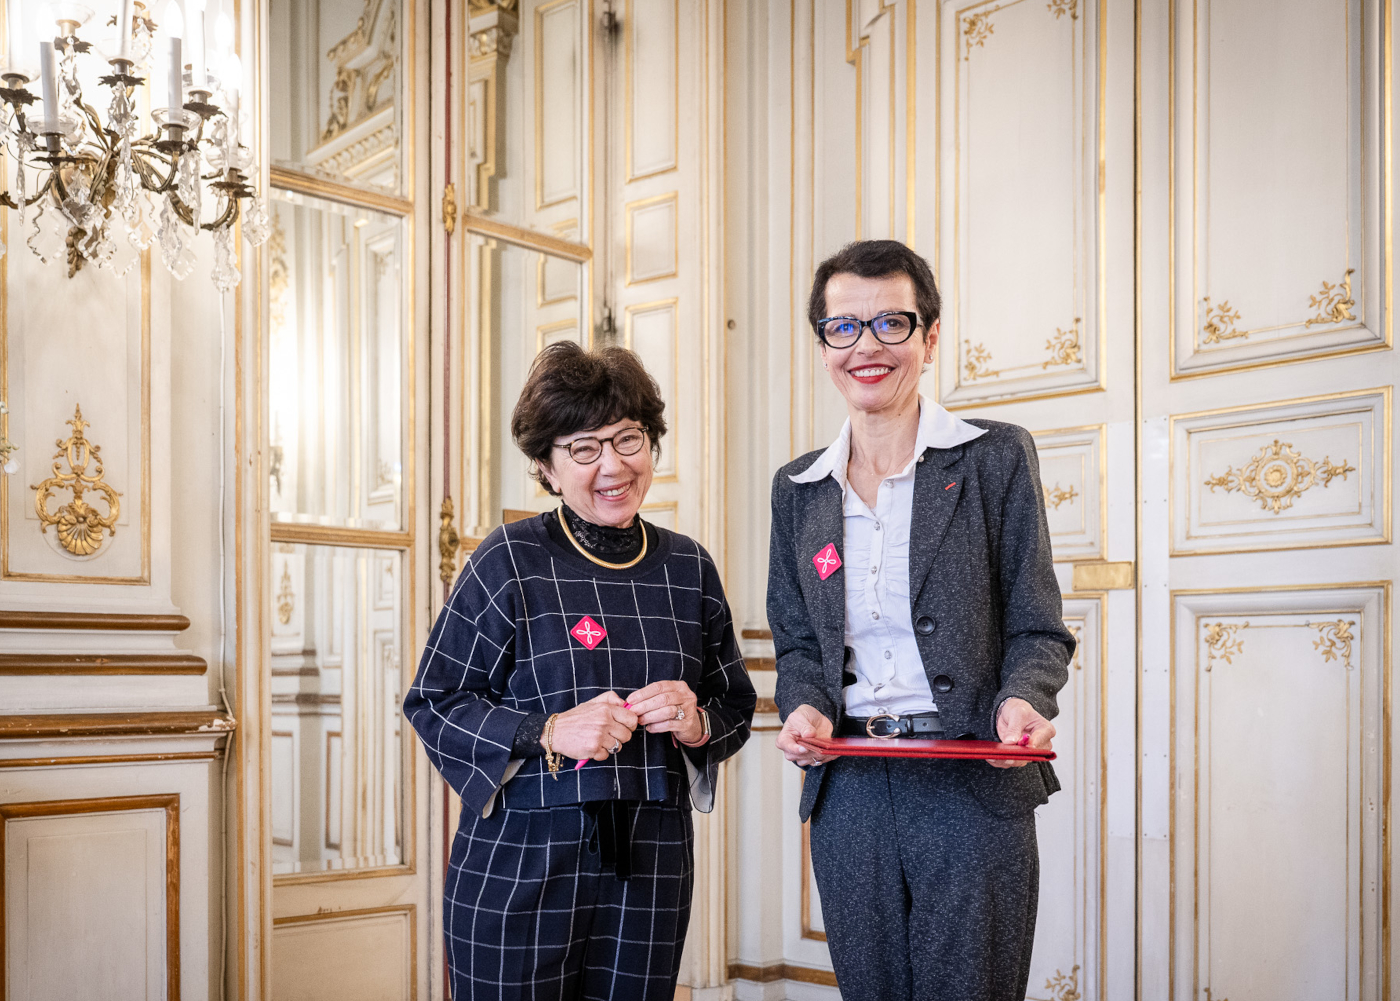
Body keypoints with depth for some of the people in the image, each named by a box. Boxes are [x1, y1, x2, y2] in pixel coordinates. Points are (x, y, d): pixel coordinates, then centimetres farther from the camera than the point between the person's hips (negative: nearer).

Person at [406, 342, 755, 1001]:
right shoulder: (509, 562, -4)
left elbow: (736, 705, 16)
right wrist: (546, 733, -18)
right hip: (519, 865, -3)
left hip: (651, 869, 4)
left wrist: (698, 721, -7)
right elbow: (434, 703, -4)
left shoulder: (688, 569, 8)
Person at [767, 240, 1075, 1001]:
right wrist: (804, 706, -7)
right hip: (847, 793, 3)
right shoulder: (797, 489, 11)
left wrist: (1021, 699, -20)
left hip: (973, 789, -3)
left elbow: (1037, 631, 0)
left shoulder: (996, 459, 1)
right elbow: (795, 641, 14)